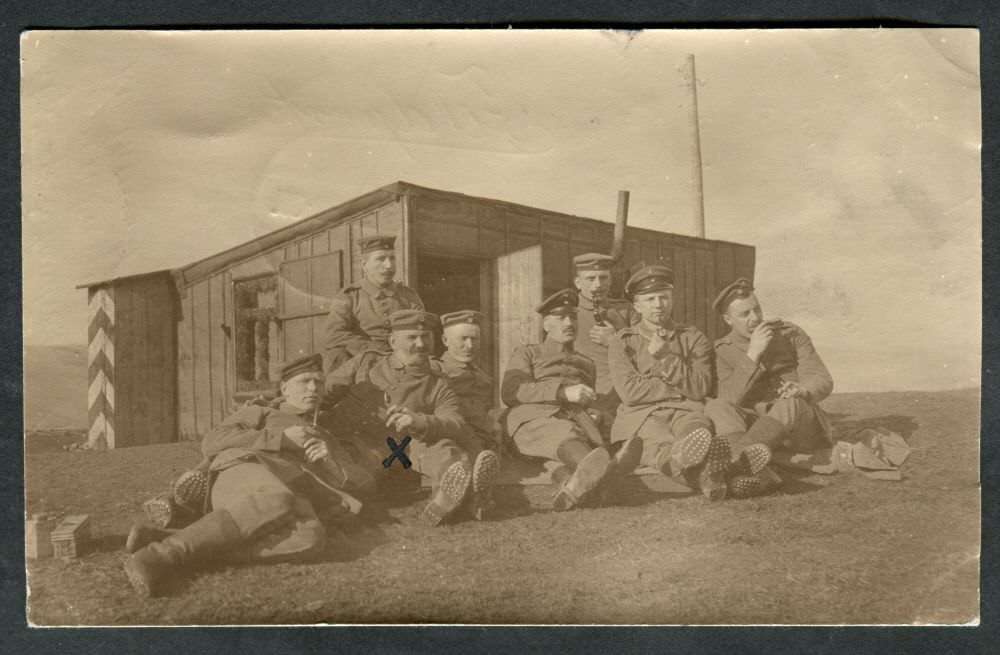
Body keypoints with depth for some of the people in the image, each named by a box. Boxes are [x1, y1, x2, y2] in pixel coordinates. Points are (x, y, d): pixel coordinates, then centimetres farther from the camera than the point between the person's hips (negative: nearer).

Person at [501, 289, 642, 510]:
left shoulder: (586, 363, 40)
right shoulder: (527, 354, 26)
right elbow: (510, 392, 5)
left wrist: (598, 414, 8)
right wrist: (563, 392, -7)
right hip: (534, 419, -3)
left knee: (593, 440, -37)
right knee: (564, 433, -41)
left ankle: (573, 486, -72)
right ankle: (599, 472, -75)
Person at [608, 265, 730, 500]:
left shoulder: (694, 338, 19)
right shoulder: (624, 342, 15)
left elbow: (700, 388, 4)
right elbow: (630, 391, 0)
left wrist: (666, 358, -6)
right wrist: (681, 389, 1)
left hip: (687, 411, 1)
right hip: (642, 414, -1)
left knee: (698, 431, -38)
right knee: (662, 443, -38)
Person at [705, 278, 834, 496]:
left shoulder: (790, 334, 11)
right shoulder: (723, 350, 7)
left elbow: (823, 381, 2)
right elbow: (730, 400, -9)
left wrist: (803, 392, -22)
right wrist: (752, 355, -15)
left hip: (803, 428, 0)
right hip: (755, 423, 0)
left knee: (791, 405, -36)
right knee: (716, 407, -28)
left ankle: (735, 459, -61)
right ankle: (746, 470, -58)